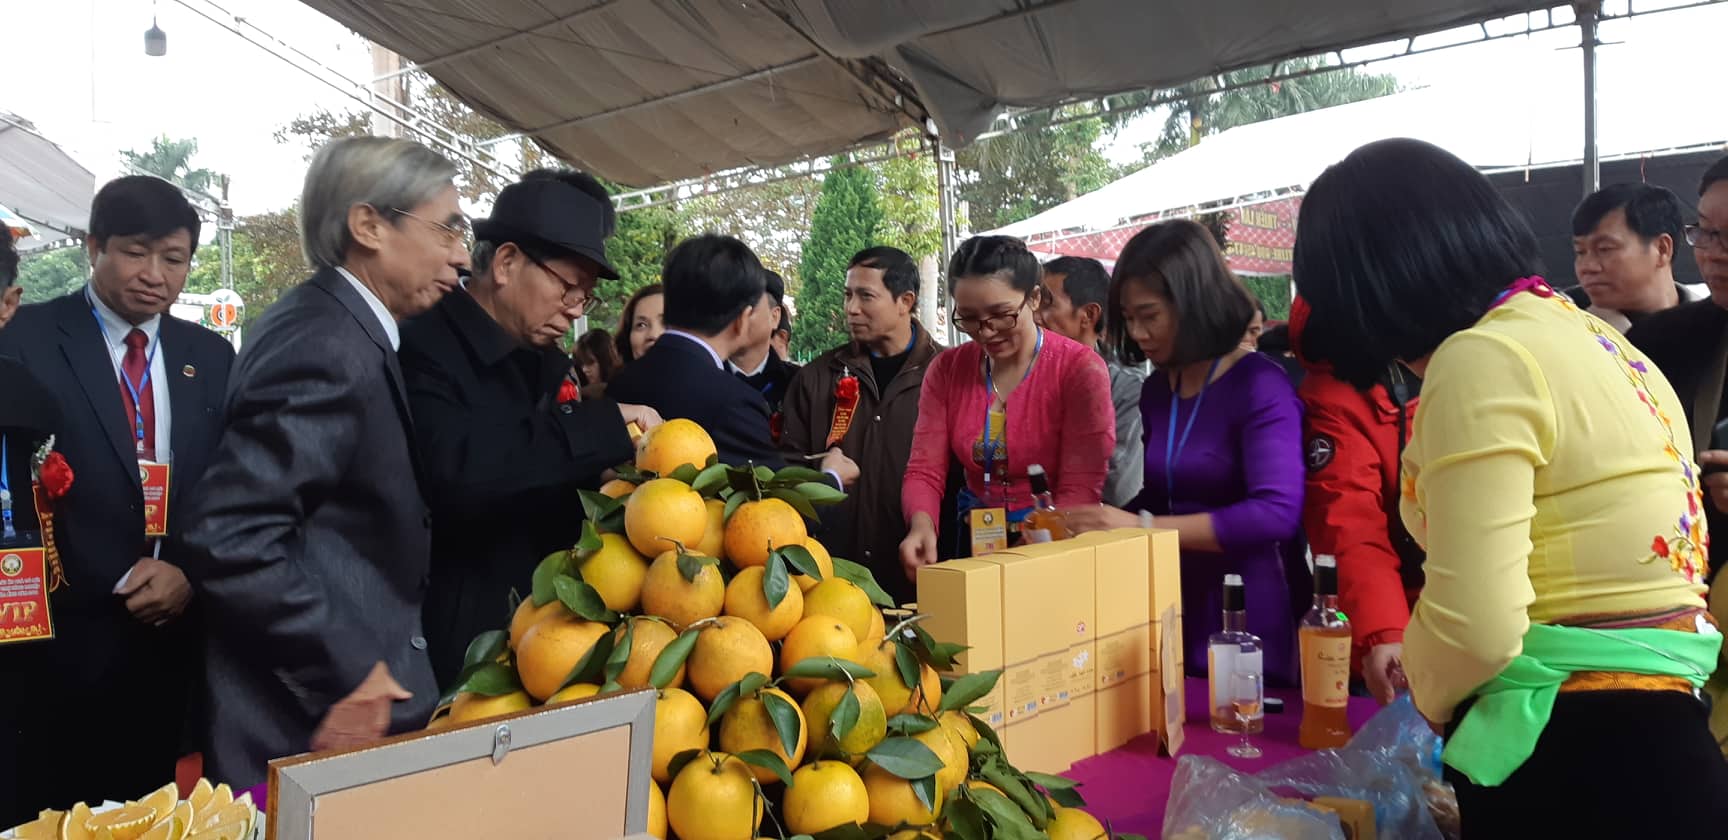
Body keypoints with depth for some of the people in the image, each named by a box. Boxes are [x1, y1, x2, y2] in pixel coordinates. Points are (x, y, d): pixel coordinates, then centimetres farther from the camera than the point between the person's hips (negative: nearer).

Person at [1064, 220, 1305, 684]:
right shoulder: (1158, 389, 7)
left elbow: (1277, 513, -25)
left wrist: (1144, 528, -28)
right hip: (1176, 613, 7)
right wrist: (1100, 527, 0)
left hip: (1249, 618, -6)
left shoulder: (1259, 385, -14)